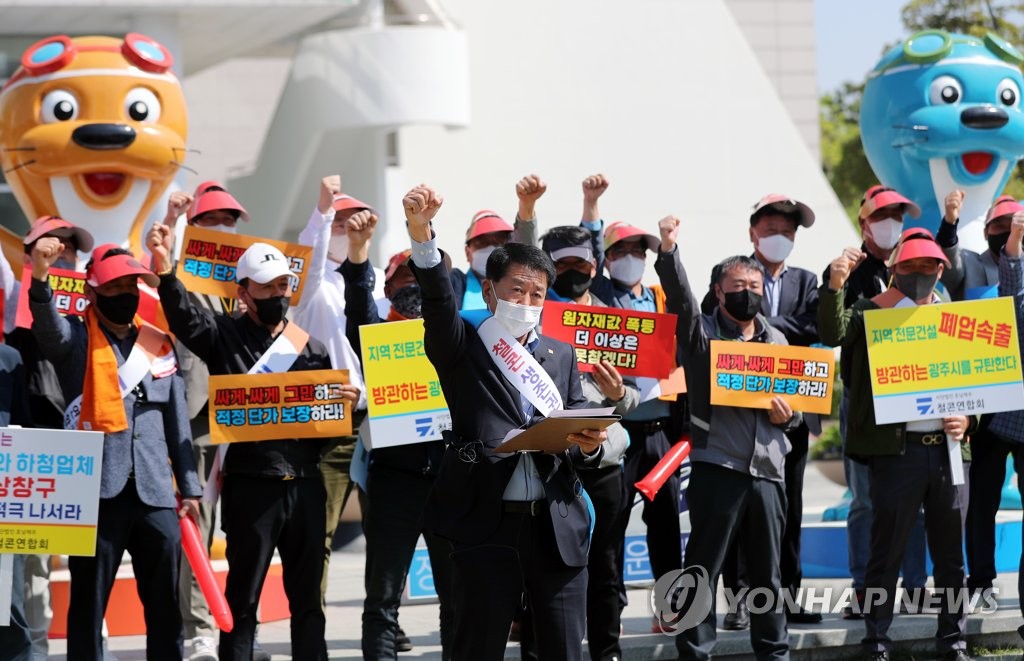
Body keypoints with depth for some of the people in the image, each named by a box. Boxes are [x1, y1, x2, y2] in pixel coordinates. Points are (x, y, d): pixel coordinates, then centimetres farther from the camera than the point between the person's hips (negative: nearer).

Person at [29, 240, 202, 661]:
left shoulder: (160, 345, 14)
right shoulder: (76, 339, 3)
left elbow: (177, 420, 17)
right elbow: (48, 325, -21)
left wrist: (189, 486, 12)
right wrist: (40, 278, -41)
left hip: (156, 492, 4)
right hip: (97, 489, -4)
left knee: (165, 604, 8)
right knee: (88, 602, 0)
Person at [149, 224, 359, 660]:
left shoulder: (311, 349, 13)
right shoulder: (225, 337, 2)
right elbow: (185, 318, -18)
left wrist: (348, 402, -7)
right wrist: (165, 272, -35)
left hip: (306, 484, 4)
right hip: (251, 485, -4)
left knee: (307, 596, 10)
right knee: (243, 597, 1)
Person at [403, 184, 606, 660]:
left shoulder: (561, 356, 15)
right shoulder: (463, 349, 4)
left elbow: (581, 439, 15)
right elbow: (439, 301, -16)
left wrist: (588, 444, -10)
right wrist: (422, 234, -33)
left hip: (557, 526, 3)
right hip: (486, 526, -3)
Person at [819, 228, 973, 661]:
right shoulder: (872, 312, 2)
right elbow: (833, 334, -16)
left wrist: (968, 419, -3)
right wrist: (836, 284, -30)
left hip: (948, 448, 4)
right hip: (897, 449, -4)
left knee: (950, 555, 11)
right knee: (887, 554, -1)